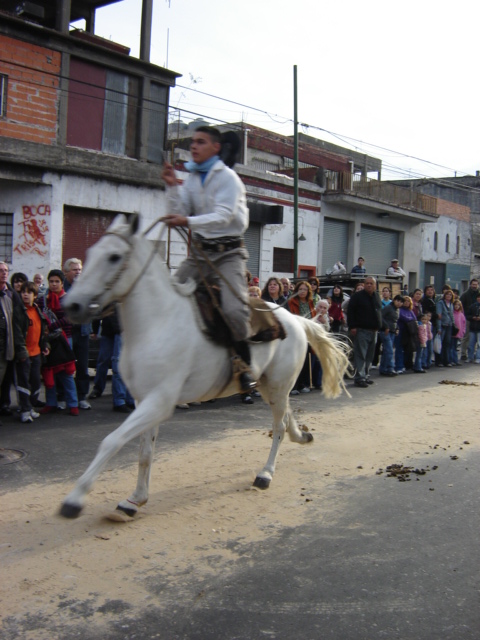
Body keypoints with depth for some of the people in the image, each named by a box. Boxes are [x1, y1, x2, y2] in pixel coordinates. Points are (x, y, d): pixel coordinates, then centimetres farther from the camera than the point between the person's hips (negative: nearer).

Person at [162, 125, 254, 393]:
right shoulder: (191, 178, 13)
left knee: (234, 308, -25)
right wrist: (172, 186, -6)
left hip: (228, 252, -6)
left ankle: (245, 364, -5)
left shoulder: (227, 178, -7)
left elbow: (223, 216, -19)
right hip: (199, 252, 6)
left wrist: (188, 221, -32)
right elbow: (179, 214, 8)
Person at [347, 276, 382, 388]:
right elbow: (350, 312, -8)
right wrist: (352, 327, -15)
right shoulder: (357, 297, -4)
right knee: (360, 354, -9)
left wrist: (379, 327, 15)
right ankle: (360, 377, -9)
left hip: (373, 331, 7)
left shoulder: (377, 297, 16)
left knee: (369, 355, 11)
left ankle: (366, 375, 20)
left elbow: (379, 312, 24)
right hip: (361, 330, -7)